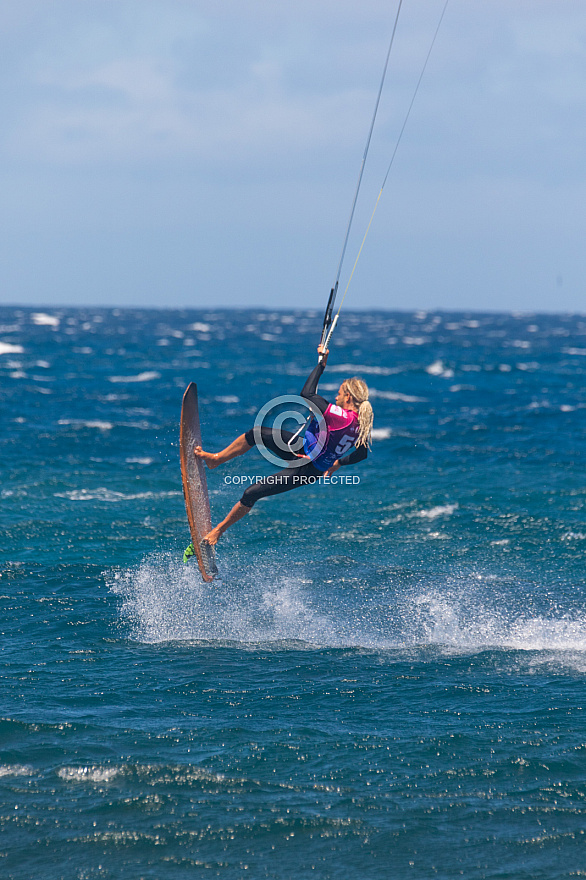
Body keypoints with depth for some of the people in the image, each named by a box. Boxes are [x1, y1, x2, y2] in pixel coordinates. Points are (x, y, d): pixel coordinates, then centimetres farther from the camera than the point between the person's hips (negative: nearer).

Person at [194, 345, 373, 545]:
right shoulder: (362, 425, -9)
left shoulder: (336, 415, -33)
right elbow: (362, 454, 6)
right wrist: (338, 463, 22)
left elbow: (307, 394, -23)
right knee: (257, 434, 7)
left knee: (252, 493, -3)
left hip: (306, 471, -8)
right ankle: (215, 459, 25)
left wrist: (321, 363, -13)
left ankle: (219, 529, 15)